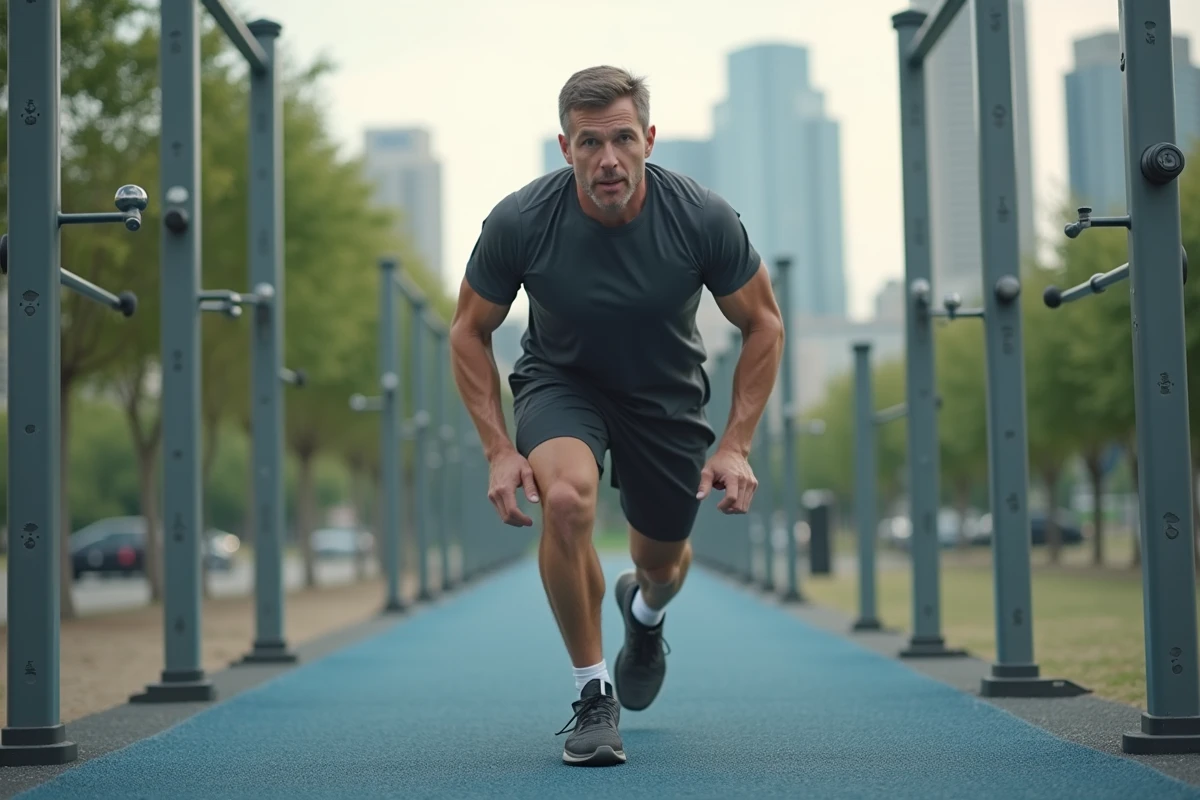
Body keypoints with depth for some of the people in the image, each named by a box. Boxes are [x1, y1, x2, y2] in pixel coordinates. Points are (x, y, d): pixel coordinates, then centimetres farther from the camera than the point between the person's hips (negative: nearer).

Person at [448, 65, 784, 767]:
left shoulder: (702, 219, -25)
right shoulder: (520, 222, -25)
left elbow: (764, 324, -10)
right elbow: (471, 331, -9)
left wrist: (736, 446, -15)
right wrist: (500, 450, -17)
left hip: (666, 392, 2)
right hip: (560, 381, -1)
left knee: (662, 559, 15)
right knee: (567, 499, -33)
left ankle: (647, 609, 57)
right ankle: (594, 695, -14)